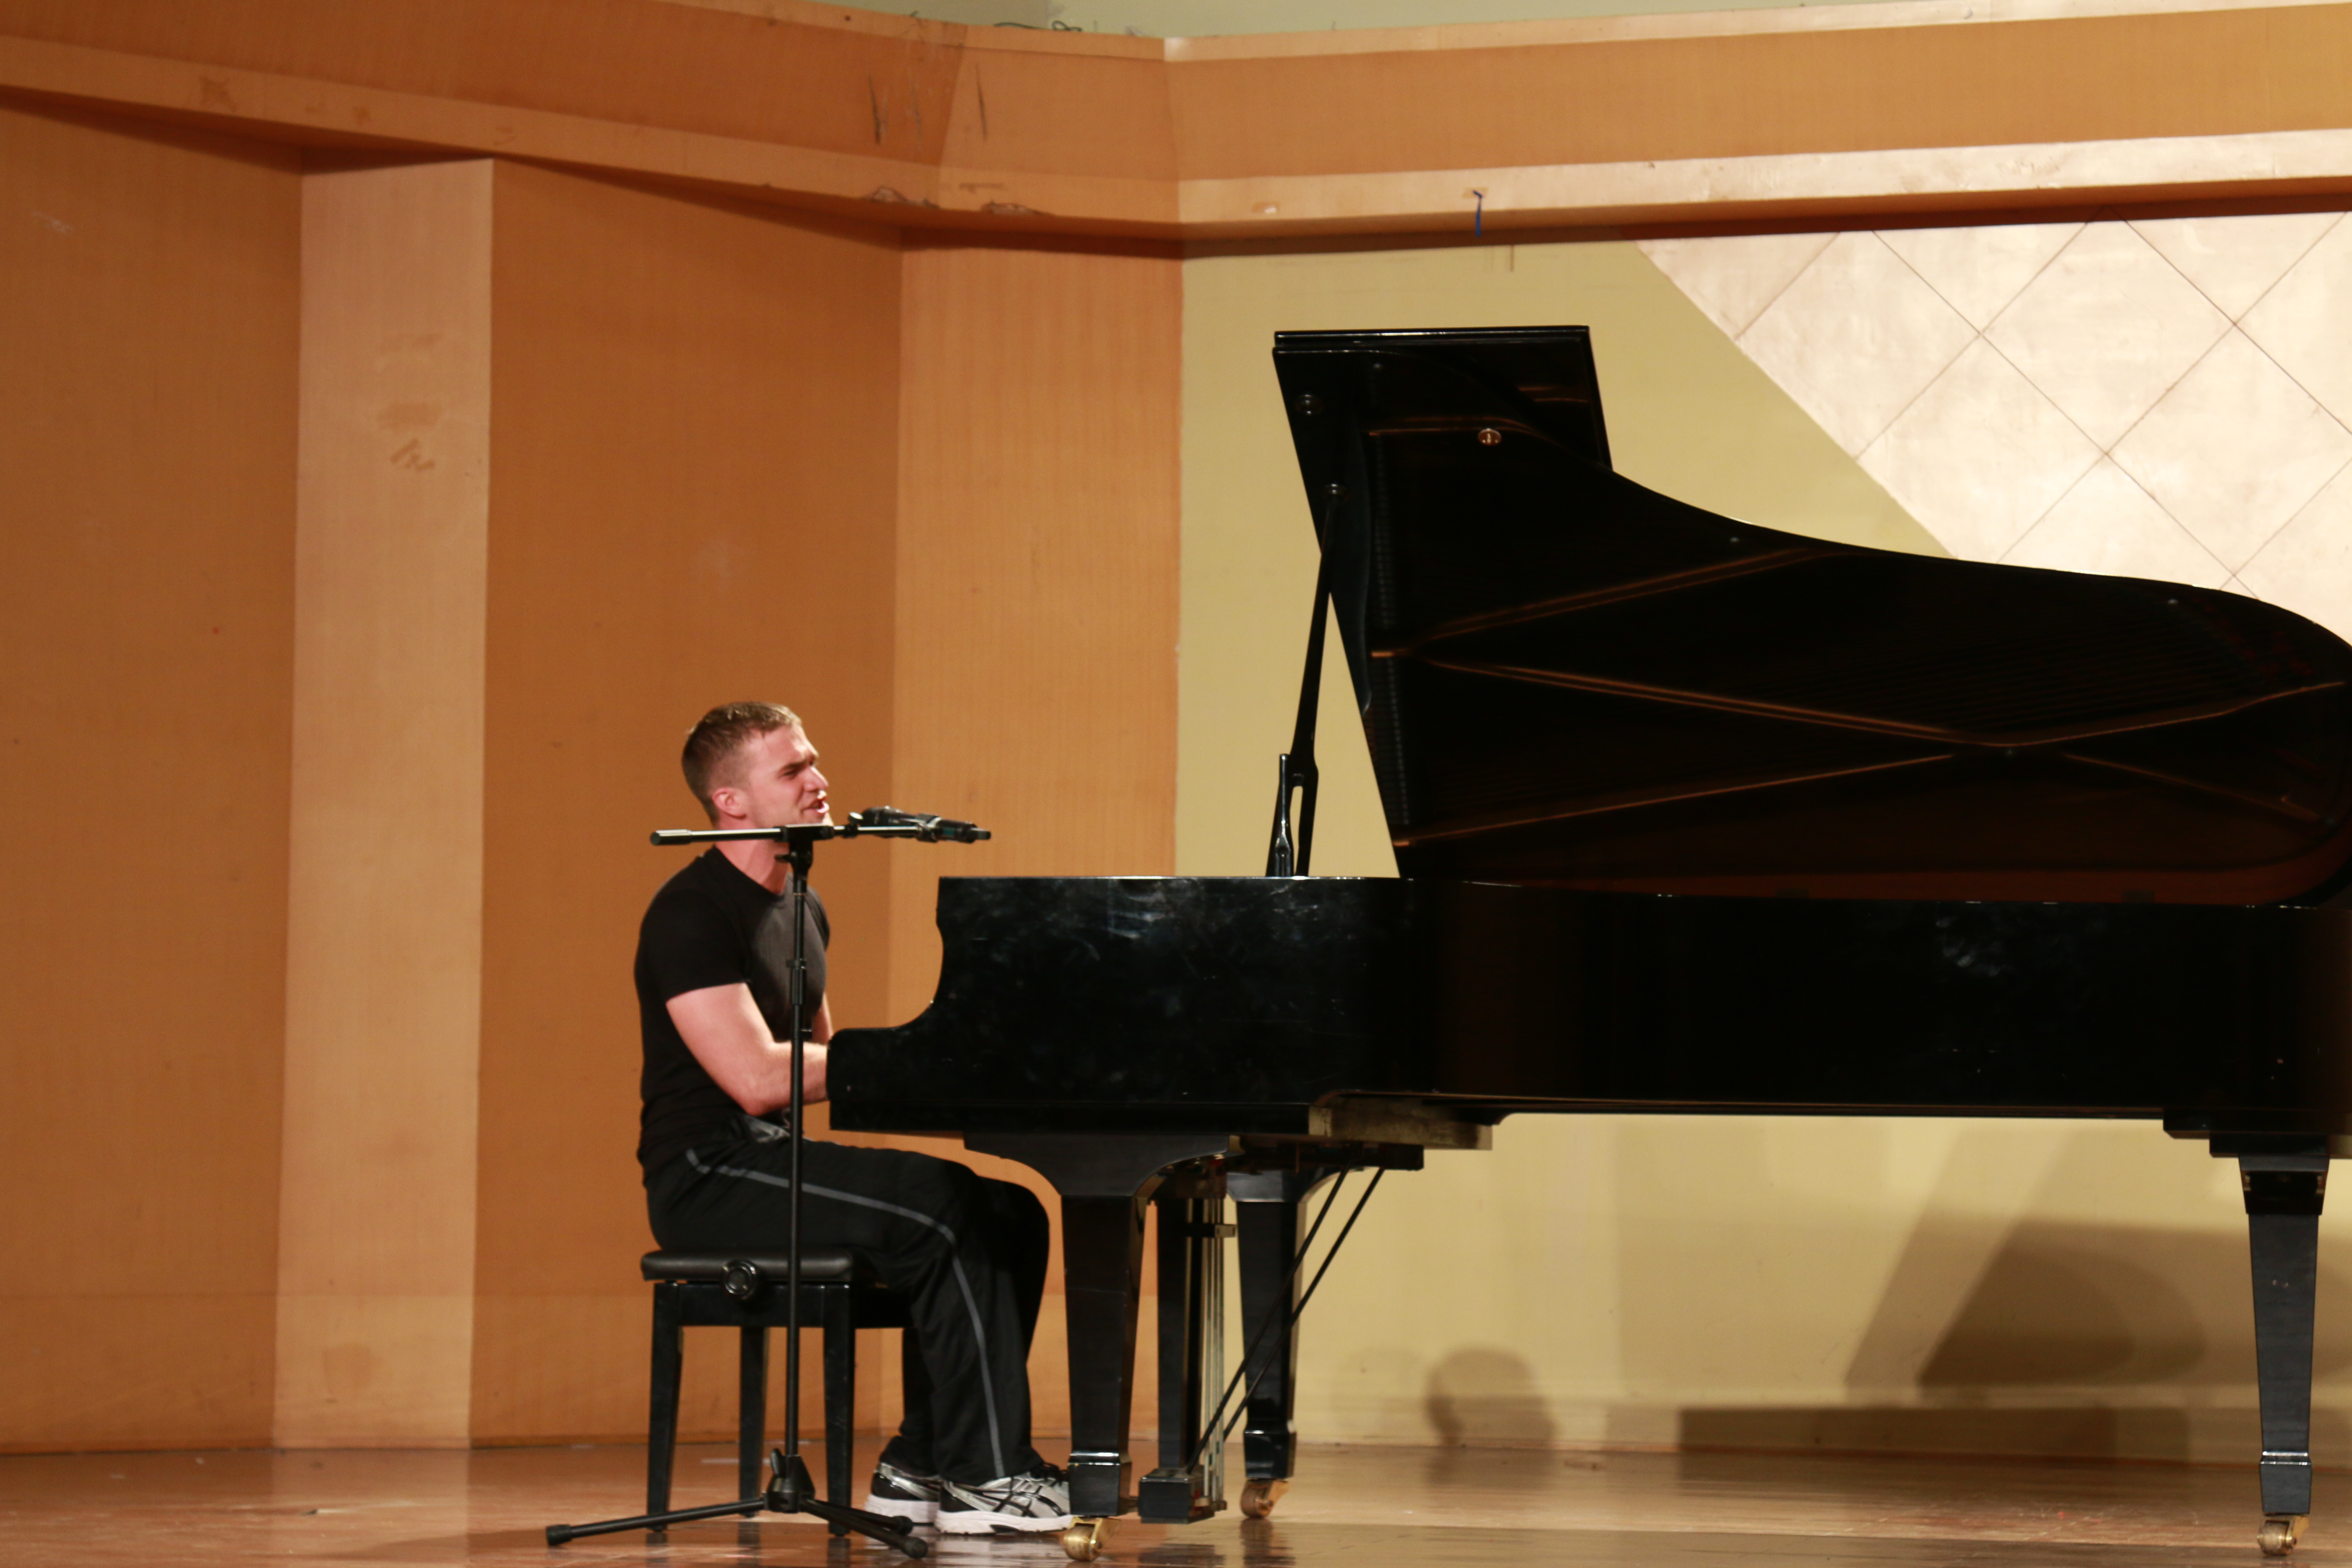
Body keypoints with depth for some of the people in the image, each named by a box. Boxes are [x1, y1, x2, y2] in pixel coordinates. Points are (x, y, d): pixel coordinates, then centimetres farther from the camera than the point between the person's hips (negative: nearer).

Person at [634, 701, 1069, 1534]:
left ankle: (921, 1466, -4)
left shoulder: (801, 911, 18)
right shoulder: (693, 912, -13)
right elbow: (758, 1079, -22)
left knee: (1011, 1215, -5)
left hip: (778, 1161, 9)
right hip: (711, 1176, -9)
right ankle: (980, 1474, -22)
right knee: (946, 1205, -26)